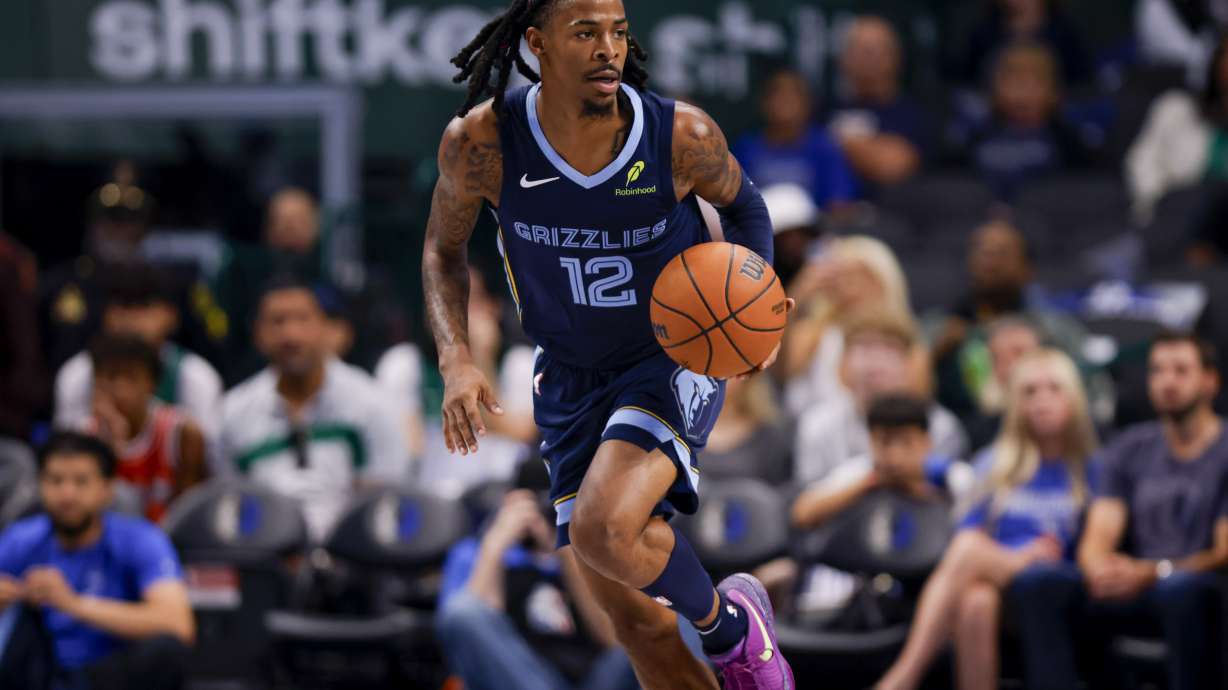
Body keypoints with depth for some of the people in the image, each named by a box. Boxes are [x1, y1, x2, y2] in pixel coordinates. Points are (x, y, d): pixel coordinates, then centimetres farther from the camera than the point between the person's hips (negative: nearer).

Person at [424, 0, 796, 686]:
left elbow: (742, 201, 5)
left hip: (677, 358, -3)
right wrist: (457, 360, -13)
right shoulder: (481, 142, -16)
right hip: (573, 382, 3)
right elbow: (444, 248, 3)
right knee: (635, 622, 4)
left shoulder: (682, 135, -19)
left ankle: (729, 624, 0)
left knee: (604, 532, -29)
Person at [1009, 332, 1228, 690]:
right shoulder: (1131, 449, 16)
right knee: (1036, 583, -21)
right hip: (1133, 588, 5)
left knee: (1181, 589, -41)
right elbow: (1097, 539, 7)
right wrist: (1101, 569, -18)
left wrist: (1155, 573, -23)